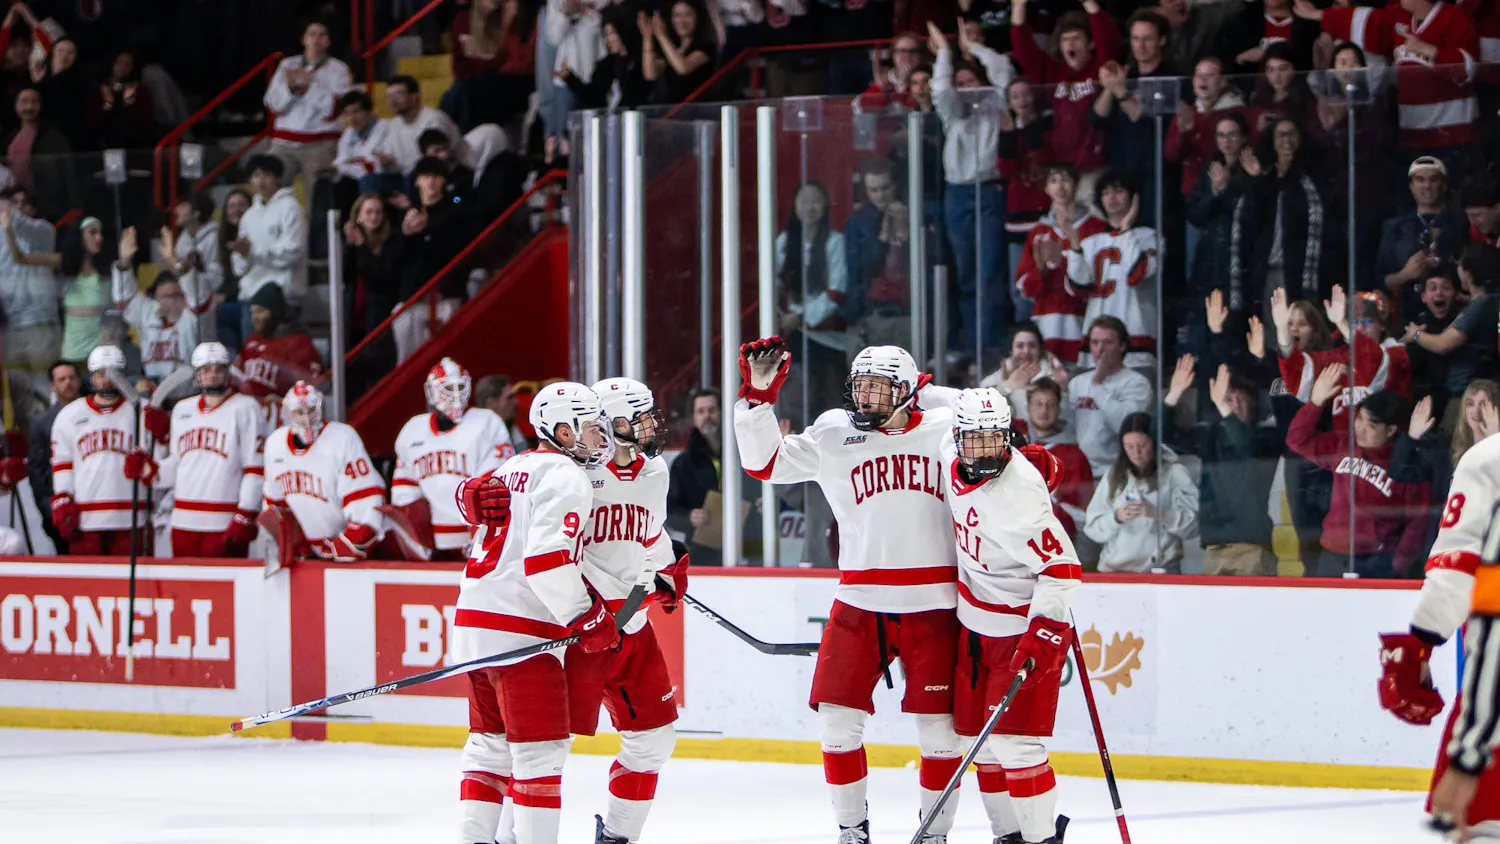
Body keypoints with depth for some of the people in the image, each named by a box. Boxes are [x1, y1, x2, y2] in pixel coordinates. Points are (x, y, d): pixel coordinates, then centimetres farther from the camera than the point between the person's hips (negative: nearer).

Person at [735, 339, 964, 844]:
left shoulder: (947, 431, 2)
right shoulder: (834, 437, 4)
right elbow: (764, 462, 2)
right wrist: (758, 396, -5)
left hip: (932, 606, -1)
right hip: (860, 602, 1)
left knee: (938, 726, -1)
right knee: (839, 718, -2)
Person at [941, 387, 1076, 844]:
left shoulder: (1021, 493, -27)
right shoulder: (953, 458, -6)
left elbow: (1061, 567, -26)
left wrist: (1041, 637, -30)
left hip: (1026, 626, -8)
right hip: (976, 625, 8)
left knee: (1013, 741, -14)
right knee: (981, 738, 10)